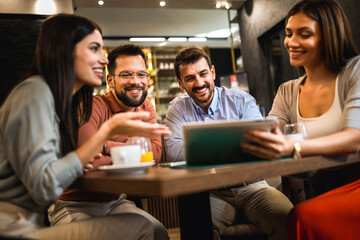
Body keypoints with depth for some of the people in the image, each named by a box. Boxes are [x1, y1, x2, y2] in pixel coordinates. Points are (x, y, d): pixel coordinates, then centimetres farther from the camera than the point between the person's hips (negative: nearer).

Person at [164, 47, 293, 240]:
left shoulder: (242, 101, 7)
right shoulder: (178, 109, 8)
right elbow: (173, 152, -10)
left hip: (250, 186, 1)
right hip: (209, 193, -1)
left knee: (289, 219, -25)